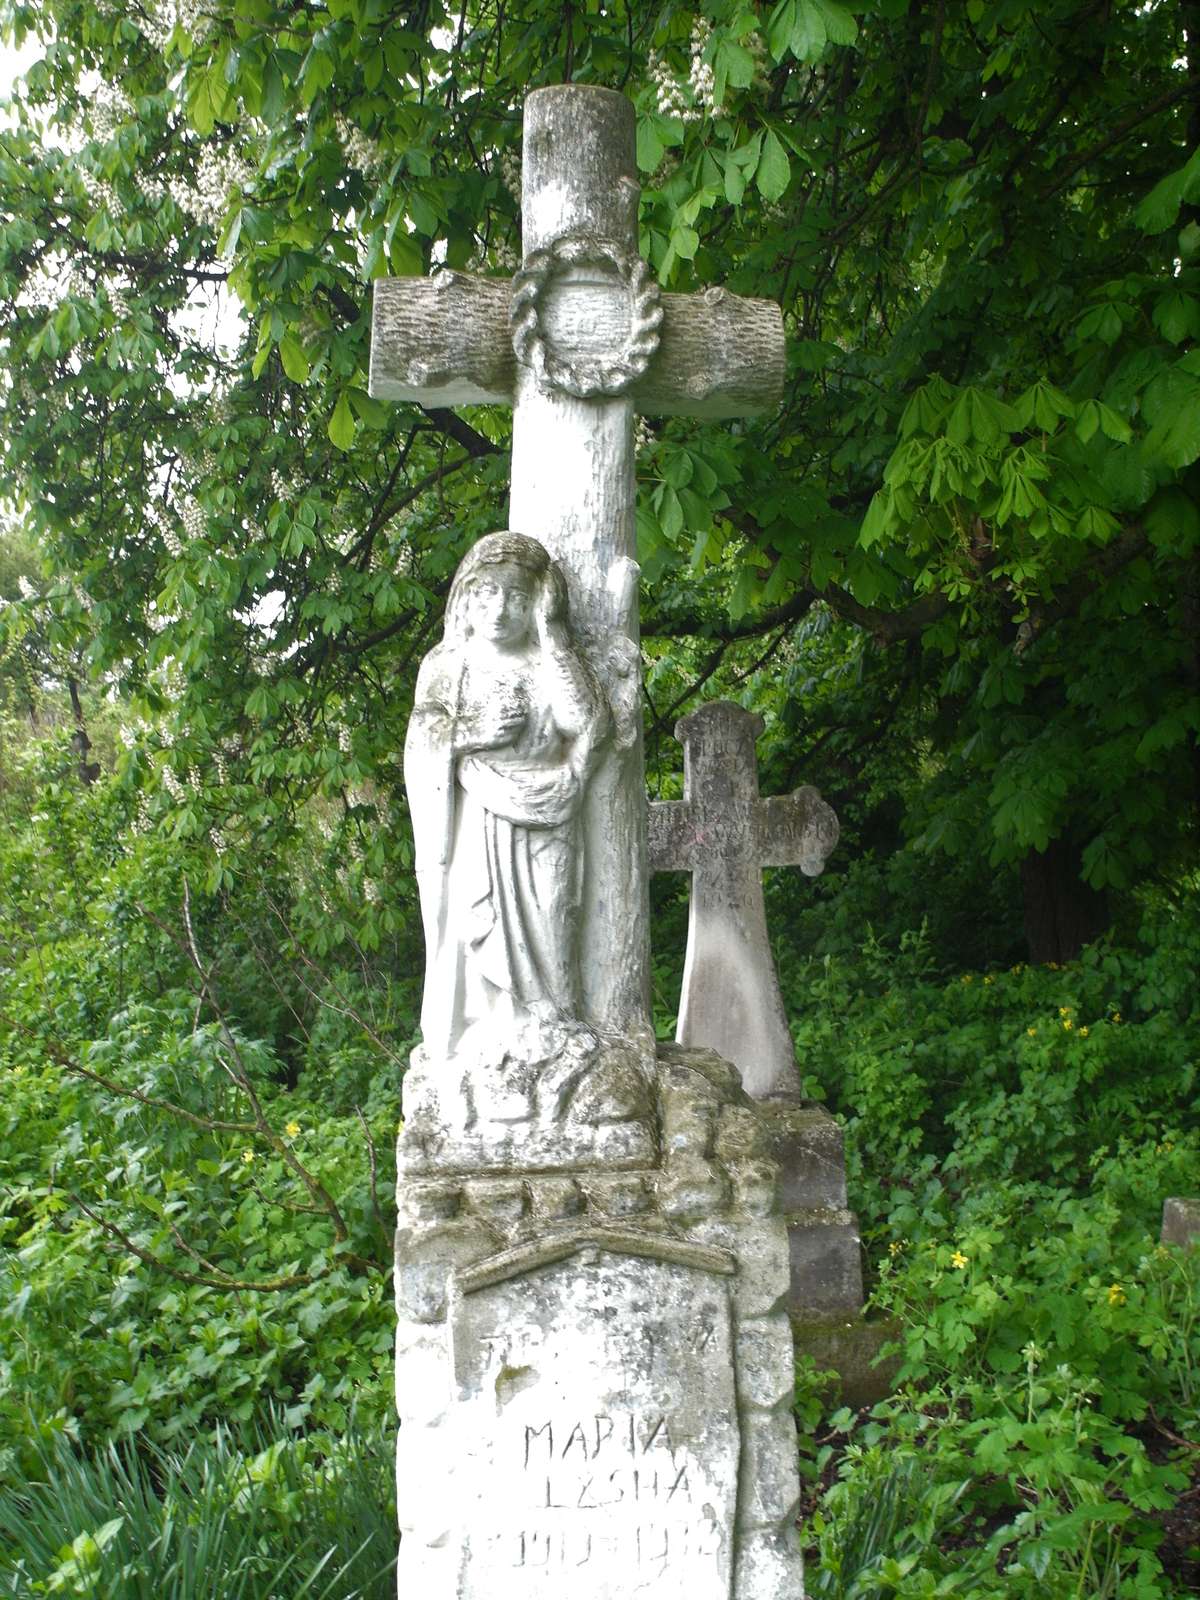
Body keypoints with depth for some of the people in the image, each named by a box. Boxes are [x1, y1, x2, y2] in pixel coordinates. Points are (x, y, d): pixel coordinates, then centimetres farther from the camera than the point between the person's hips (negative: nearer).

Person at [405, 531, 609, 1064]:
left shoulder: (550, 666, 8)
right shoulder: (447, 665, 9)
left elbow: (585, 721, -10)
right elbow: (423, 739, 0)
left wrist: (550, 638, -8)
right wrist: (472, 733, -19)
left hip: (539, 826, 1)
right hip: (472, 827, 0)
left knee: (541, 927, -4)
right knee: (471, 928, -5)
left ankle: (541, 1030, 3)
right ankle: (475, 1040, 0)